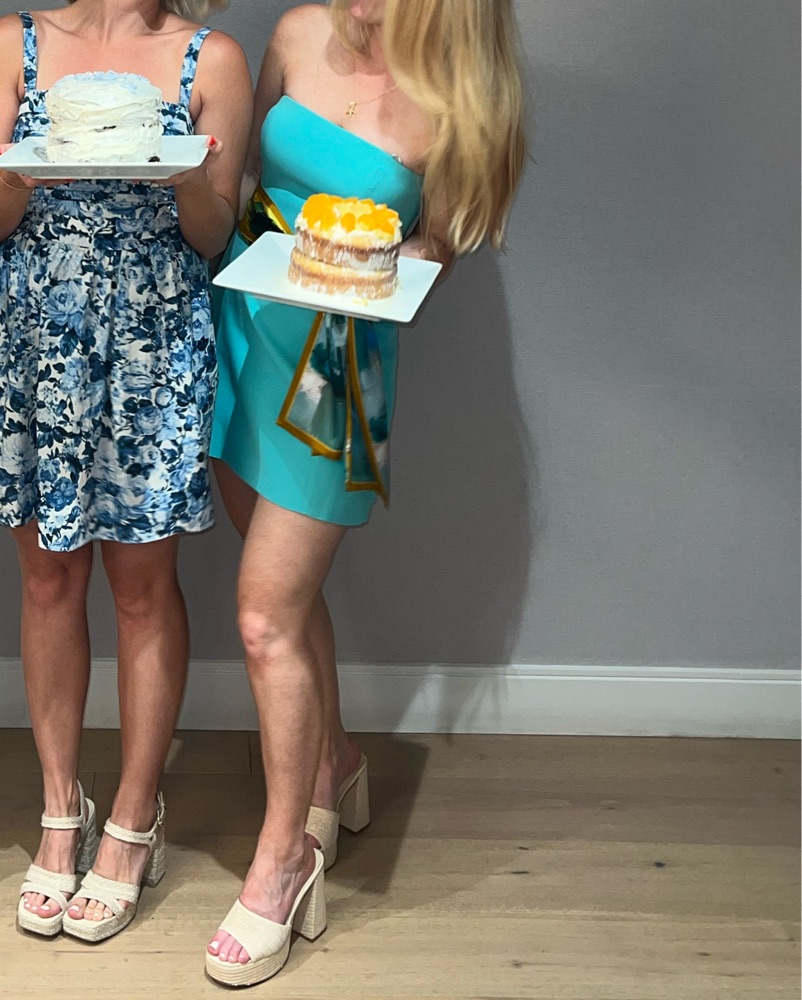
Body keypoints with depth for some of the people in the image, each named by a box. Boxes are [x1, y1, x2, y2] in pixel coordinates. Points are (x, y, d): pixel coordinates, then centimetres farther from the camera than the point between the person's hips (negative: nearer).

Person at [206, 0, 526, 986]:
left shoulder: (454, 109, -14)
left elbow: (437, 248, -2)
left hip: (336, 367, -5)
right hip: (243, 323, 5)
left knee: (268, 617, -4)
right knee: (287, 585, 19)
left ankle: (282, 857, 14)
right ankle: (333, 764, 42)